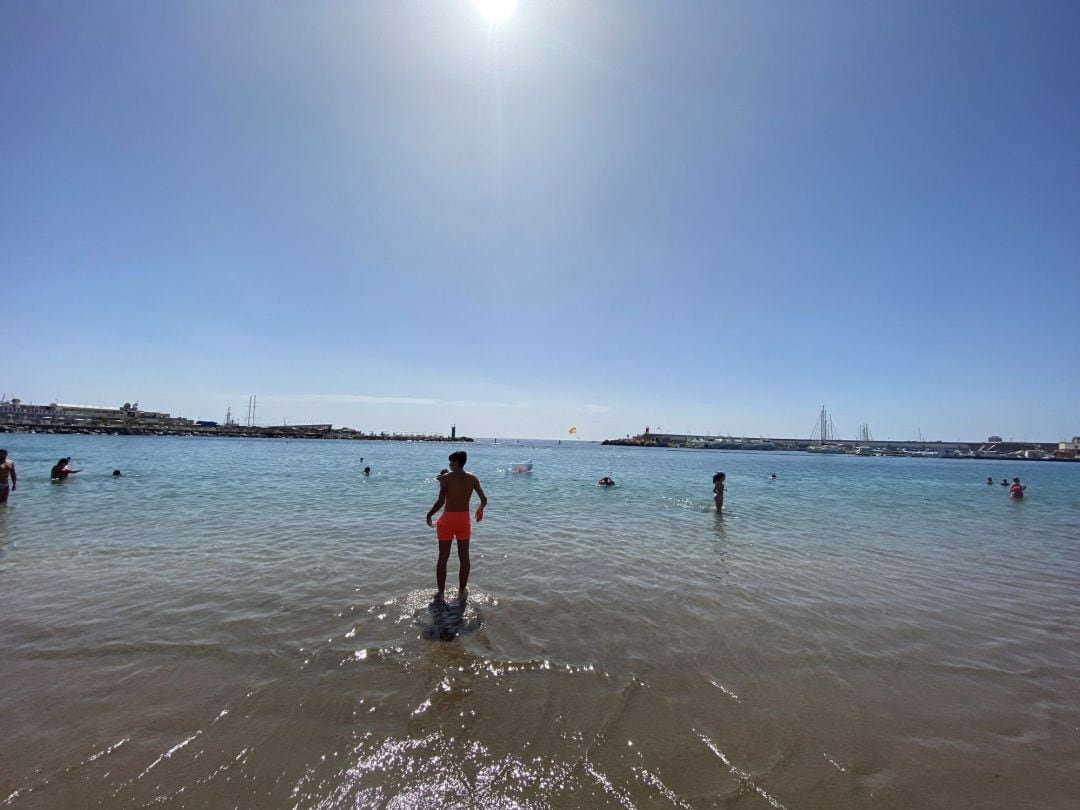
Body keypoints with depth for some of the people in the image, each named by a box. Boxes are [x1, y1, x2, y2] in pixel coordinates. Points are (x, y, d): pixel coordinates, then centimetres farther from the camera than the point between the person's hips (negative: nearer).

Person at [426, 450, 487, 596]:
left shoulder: (446, 477, -11)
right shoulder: (473, 478, -1)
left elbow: (441, 501, -19)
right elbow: (484, 500, 1)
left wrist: (429, 515, -4)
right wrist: (480, 510, 21)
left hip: (448, 519, -3)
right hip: (464, 519, 3)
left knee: (443, 558, 9)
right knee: (464, 557, 14)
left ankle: (440, 592, 16)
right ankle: (461, 591, 23)